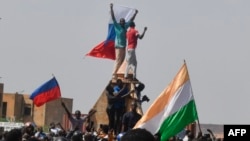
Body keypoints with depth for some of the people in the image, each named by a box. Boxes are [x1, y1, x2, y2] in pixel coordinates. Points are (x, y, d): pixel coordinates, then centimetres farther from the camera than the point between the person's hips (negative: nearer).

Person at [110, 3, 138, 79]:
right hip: (118, 45, -7)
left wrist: (135, 13, 30)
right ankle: (114, 74, -14)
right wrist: (111, 8, -16)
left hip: (123, 46, 7)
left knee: (122, 60, 7)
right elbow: (113, 17, -10)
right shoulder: (117, 26, -4)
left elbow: (131, 20, 25)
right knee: (118, 60, -13)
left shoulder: (125, 26, 12)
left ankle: (116, 73, 11)